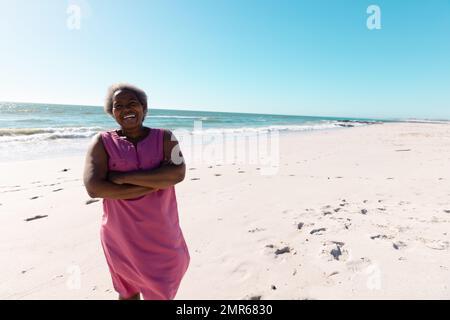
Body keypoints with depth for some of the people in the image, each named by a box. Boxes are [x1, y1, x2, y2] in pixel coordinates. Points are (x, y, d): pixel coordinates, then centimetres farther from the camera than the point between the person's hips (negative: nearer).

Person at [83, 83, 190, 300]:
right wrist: (153, 185, -21)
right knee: (128, 291, 20)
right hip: (121, 234, 0)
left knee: (162, 290, 19)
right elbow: (93, 188, -18)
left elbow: (177, 174, -20)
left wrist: (123, 177, -20)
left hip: (161, 232, 1)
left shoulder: (164, 138, -5)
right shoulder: (102, 142, -6)